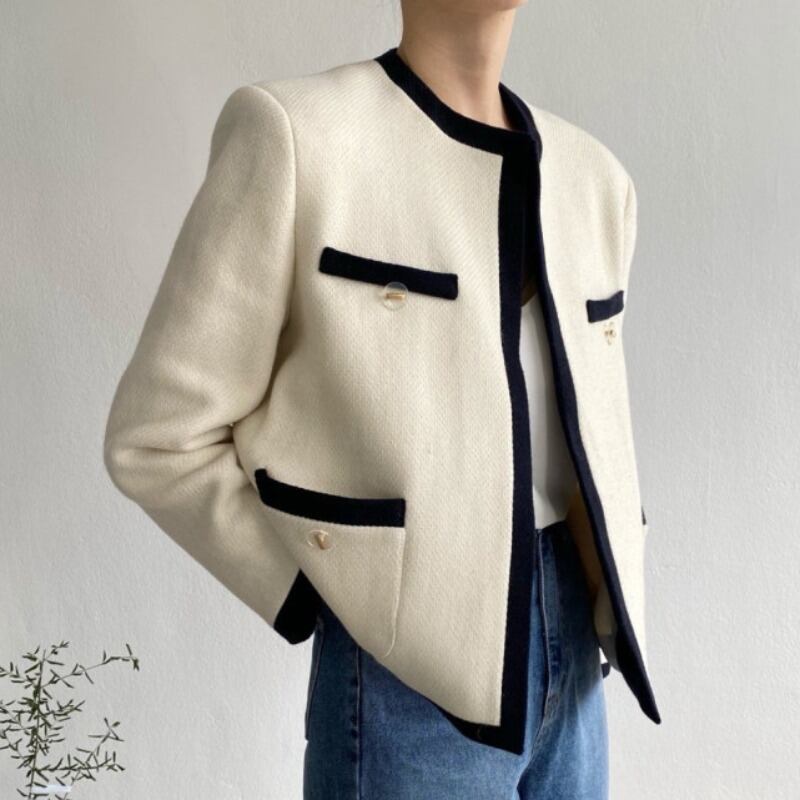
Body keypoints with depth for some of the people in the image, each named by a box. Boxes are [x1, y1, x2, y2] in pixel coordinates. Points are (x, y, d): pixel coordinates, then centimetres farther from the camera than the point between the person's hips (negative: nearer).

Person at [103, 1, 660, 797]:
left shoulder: (592, 179, 7)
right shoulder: (294, 132, -12)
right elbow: (160, 437, -9)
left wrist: (606, 610, 12)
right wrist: (338, 602, -7)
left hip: (565, 648, 6)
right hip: (413, 678, -6)